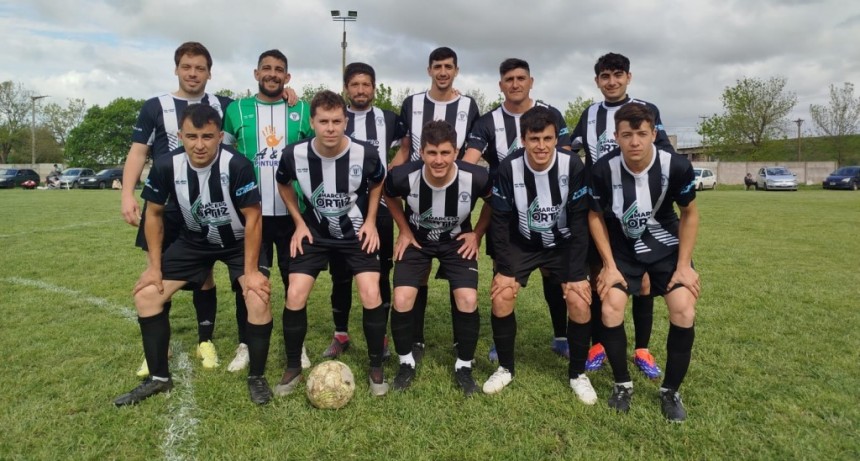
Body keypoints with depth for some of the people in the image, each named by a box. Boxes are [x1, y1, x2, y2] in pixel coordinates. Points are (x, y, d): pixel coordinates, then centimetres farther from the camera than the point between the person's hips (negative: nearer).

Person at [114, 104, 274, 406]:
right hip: (193, 241, 4)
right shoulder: (166, 166, -18)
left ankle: (257, 377, 0)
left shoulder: (237, 165, -29)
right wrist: (154, 267, -3)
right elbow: (154, 214, -3)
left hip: (238, 242, -4)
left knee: (259, 300, -24)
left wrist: (250, 271, -21)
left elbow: (252, 217, -21)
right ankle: (159, 378, 16)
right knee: (146, 295, -3)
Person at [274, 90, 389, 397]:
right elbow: (283, 185, 5)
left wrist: (370, 221, -4)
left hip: (356, 232, -1)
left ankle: (376, 368, 8)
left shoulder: (365, 154, -22)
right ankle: (293, 369, 15)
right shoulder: (294, 155, -19)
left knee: (371, 295, -13)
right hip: (315, 233, 1)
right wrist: (299, 223, -1)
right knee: (295, 296, -8)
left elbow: (377, 183, 3)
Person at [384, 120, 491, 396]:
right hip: (417, 240, 0)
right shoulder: (403, 177, -28)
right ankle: (406, 363, 12)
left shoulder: (476, 177, -28)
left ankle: (464, 367, 8)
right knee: (402, 300, -14)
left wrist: (478, 233, -5)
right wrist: (404, 230, -2)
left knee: (468, 300, -17)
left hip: (458, 241, 0)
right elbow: (389, 196, -1)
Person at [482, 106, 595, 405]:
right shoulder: (508, 168, -20)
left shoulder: (572, 167, -21)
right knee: (501, 297, -14)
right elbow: (500, 221, -12)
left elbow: (579, 221, -15)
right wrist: (504, 269, -15)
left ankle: (577, 373, 10)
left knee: (580, 302, -15)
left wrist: (575, 274, -16)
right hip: (522, 243, 1)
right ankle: (506, 368, 9)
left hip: (563, 244, 0)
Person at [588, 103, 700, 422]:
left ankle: (671, 391, 10)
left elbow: (689, 214, -6)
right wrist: (609, 265, -10)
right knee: (610, 311, -13)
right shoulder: (603, 169, -23)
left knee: (684, 313, -12)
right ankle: (622, 385, 12)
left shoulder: (677, 166, -23)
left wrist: (684, 264, -9)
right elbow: (595, 216, -7)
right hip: (622, 249, 0)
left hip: (668, 247, 1)